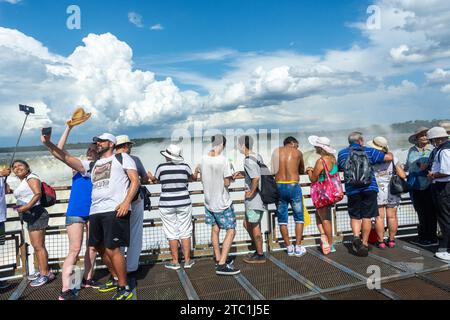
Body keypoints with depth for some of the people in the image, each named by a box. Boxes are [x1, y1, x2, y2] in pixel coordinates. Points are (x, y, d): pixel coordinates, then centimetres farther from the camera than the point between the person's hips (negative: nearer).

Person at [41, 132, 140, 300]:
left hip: (115, 210, -7)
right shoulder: (92, 165, 22)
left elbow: (135, 181, -2)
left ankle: (124, 288, 5)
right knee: (101, 248, 14)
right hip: (95, 212, 7)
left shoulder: (122, 158, 7)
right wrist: (48, 143, 2)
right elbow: (67, 158, 14)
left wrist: (126, 201, -15)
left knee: (112, 249, -10)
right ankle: (116, 279, 33)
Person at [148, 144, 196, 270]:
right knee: (185, 232, 10)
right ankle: (187, 260, 16)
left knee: (172, 233, 7)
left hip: (167, 204, -1)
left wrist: (150, 176, 37)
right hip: (184, 203, 1)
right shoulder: (184, 166, -2)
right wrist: (196, 172, 40)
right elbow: (193, 178, 17)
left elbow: (155, 180, 13)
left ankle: (175, 262, 15)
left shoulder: (161, 167, -7)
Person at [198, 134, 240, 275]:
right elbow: (227, 183, -17)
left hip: (209, 201, 7)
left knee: (215, 229, 20)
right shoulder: (224, 161, -21)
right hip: (223, 203, -7)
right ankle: (222, 265, -4)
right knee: (231, 231, 1)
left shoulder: (203, 159, -3)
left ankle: (218, 258, 32)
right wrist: (230, 177, 1)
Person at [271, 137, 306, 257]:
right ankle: (298, 247, 10)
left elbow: (274, 171, 6)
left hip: (279, 186, 2)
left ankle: (289, 247, 16)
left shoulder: (276, 151, 9)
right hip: (293, 186, -2)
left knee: (282, 219, 10)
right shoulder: (298, 152, 6)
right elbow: (302, 171, 19)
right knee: (299, 217, 10)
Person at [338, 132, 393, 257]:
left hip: (352, 190, 1)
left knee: (355, 216, 13)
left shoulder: (342, 153, 5)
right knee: (367, 217, 6)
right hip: (369, 189, -1)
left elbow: (339, 168, 17)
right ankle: (364, 244, 10)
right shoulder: (369, 151, 3)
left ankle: (356, 236, -8)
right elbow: (389, 157, 6)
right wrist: (389, 153, 29)